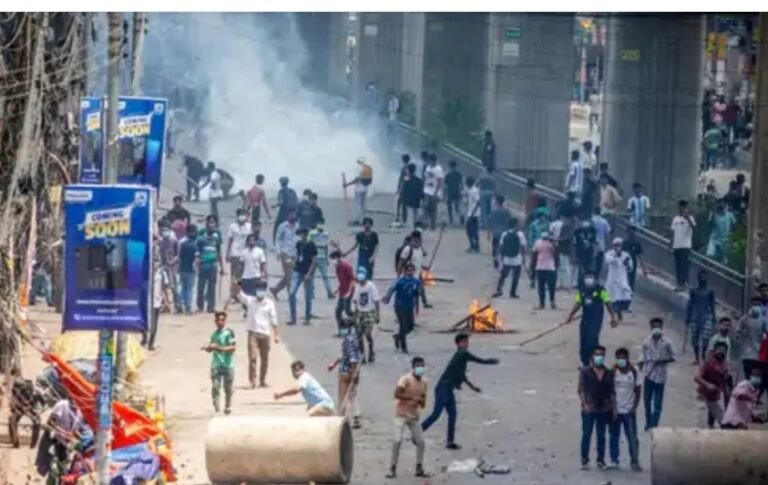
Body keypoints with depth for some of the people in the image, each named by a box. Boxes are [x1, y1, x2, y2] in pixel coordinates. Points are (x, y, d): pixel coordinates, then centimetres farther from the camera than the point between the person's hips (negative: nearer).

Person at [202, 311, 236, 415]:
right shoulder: (214, 334, 12)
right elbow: (210, 349, 19)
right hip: (216, 364, 4)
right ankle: (216, 408, -6)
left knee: (228, 388, 6)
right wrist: (208, 347, -4)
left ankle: (228, 406, 22)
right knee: (215, 386, -7)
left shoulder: (229, 332, -6)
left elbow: (233, 347, -12)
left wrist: (220, 348, -23)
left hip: (228, 364, -4)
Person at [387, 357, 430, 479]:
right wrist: (412, 398, -31)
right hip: (401, 414, -6)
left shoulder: (424, 382, 4)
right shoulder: (406, 379, -16)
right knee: (398, 440, -16)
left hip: (414, 415, 6)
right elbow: (397, 394, -27)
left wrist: (422, 402, -14)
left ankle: (419, 469, 14)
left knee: (420, 441, 3)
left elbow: (423, 399, 10)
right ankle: (392, 469, -8)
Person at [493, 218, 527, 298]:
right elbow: (523, 247, -9)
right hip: (517, 260, -3)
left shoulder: (504, 234, 2)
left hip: (506, 259, 3)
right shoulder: (520, 234, -9)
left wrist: (502, 256, 15)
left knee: (503, 276, 15)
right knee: (515, 277, 7)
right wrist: (523, 257, 1)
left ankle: (499, 290, 5)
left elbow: (501, 246, 4)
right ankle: (512, 293, 8)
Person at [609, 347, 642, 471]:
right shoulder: (613, 372, -4)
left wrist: (635, 406, -4)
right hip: (615, 410, 0)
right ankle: (614, 460, 16)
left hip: (629, 410, 0)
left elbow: (638, 390, 3)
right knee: (614, 436, 7)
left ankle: (634, 461, 4)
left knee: (632, 436, -2)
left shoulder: (633, 371, -2)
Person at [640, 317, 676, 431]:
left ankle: (653, 425, 6)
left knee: (658, 403, 0)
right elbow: (643, 358, 10)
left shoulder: (667, 342, -4)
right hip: (648, 374, 2)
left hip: (660, 375, -2)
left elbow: (674, 357, 1)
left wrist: (663, 361, -14)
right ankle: (649, 423, 21)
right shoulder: (646, 342, 2)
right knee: (647, 400, 5)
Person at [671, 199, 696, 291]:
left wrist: (687, 218, -42)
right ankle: (679, 283, 13)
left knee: (684, 265, -8)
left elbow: (693, 226, -27)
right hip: (676, 246, 6)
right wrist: (671, 245, 14)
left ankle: (683, 284, -7)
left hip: (686, 245, -6)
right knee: (677, 265, 8)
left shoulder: (689, 218, -5)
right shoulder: (675, 219, 13)